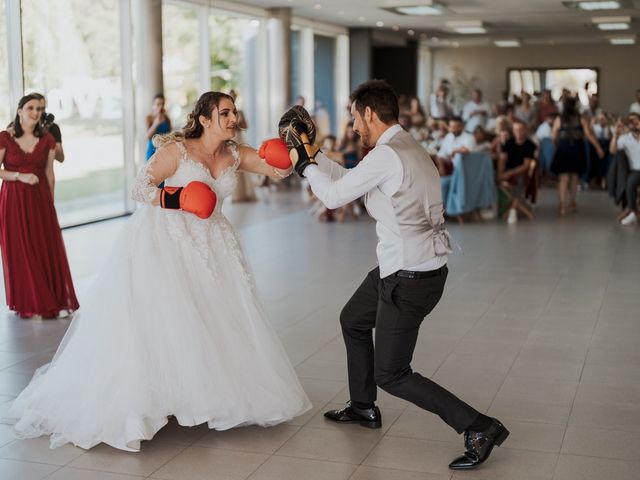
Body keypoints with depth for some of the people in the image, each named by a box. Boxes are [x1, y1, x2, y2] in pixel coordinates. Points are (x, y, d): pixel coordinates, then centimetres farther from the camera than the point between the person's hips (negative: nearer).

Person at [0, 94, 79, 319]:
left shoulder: (47, 139, 4)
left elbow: (49, 174, 9)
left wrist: (50, 203, 10)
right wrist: (20, 176, -16)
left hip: (40, 199, 2)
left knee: (48, 249, 1)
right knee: (20, 251, 2)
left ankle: (55, 301, 9)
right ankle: (28, 304, 13)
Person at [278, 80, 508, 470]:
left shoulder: (386, 155, -21)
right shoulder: (406, 146, 9)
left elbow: (334, 196, -11)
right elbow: (349, 180, 19)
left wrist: (304, 164, 5)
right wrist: (312, 153, 21)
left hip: (410, 277, -10)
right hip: (406, 266, 10)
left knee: (391, 375, -1)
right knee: (353, 320, 28)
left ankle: (479, 428, -1)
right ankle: (363, 407, 44)